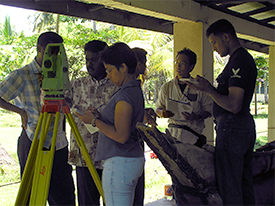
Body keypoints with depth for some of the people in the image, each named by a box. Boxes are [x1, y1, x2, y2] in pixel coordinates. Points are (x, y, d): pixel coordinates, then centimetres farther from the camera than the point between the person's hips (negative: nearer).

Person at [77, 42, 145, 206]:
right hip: (135, 160, 10)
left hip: (120, 162, -10)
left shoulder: (125, 95, -18)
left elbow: (120, 135, -21)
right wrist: (100, 116, 8)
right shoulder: (136, 90, 12)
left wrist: (94, 121, -12)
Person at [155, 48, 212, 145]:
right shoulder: (166, 87, 9)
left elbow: (209, 110, 5)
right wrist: (162, 113, -8)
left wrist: (197, 117, -14)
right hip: (173, 134, 1)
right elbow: (158, 108, 15)